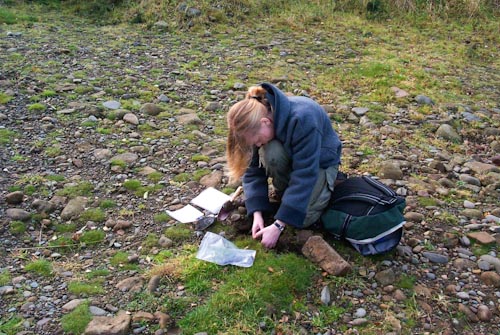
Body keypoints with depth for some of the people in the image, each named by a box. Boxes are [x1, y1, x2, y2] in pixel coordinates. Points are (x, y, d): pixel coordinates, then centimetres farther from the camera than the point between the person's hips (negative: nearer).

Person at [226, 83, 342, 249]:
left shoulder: (303, 119, -39)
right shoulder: (254, 121, -23)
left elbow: (304, 175, -39)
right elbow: (253, 168, -16)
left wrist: (278, 225, -39)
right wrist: (257, 213, -27)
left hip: (319, 161, -4)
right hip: (289, 156, 4)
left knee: (304, 218, -25)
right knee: (271, 153, -33)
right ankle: (285, 192, -3)